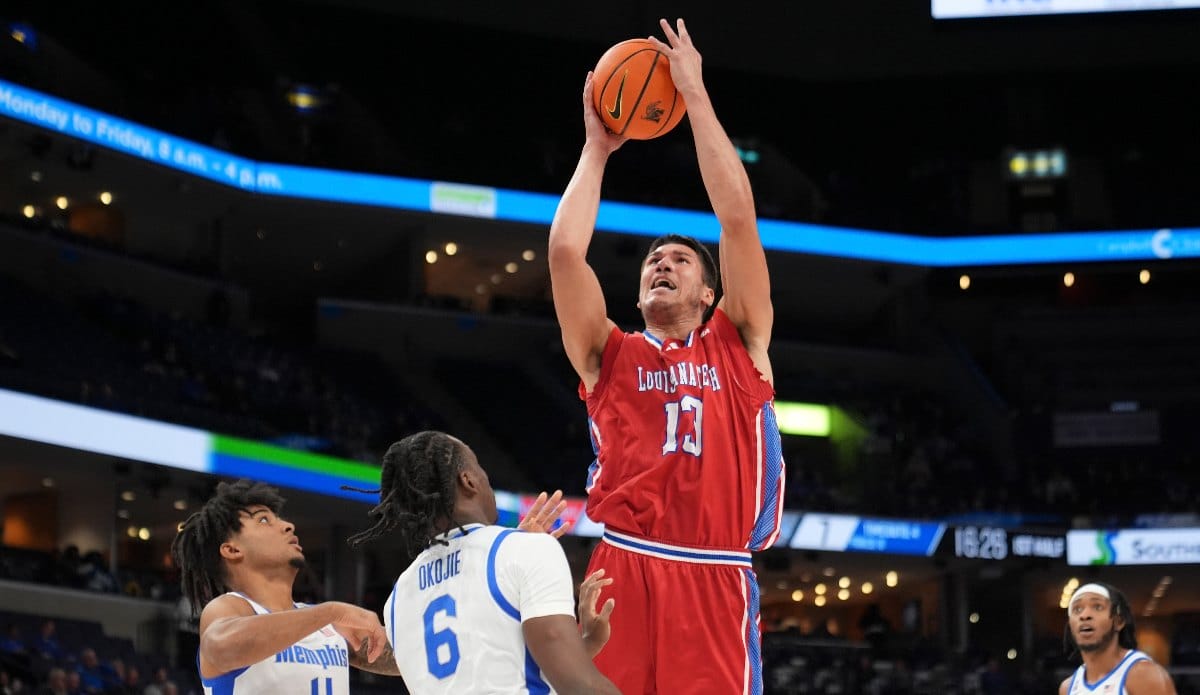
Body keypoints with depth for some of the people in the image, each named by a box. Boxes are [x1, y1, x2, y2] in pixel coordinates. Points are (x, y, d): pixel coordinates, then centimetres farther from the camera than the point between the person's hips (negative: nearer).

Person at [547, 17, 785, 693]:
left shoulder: (738, 346, 18)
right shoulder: (609, 356, 20)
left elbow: (738, 216, 10)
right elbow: (566, 249, 7)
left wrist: (696, 95, 12)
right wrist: (597, 150, 19)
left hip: (717, 581, -1)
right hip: (625, 573, 1)